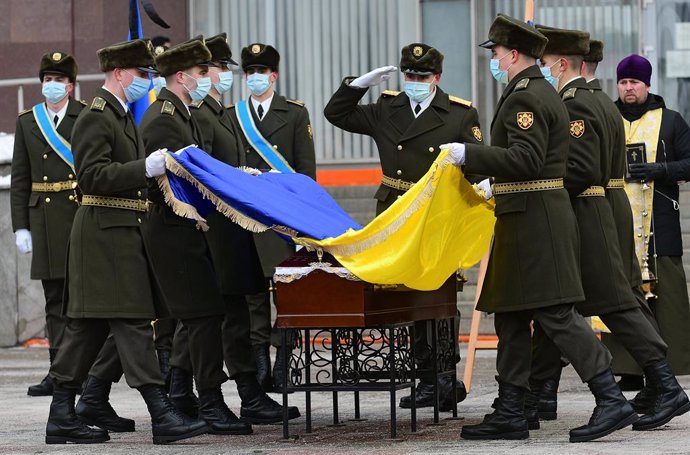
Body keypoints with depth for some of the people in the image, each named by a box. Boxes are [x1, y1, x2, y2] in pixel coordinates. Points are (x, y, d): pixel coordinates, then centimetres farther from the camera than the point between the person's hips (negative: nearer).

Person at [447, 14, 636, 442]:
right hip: (530, 220, 11)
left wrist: (468, 153, -20)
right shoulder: (545, 92, 19)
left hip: (532, 221, -11)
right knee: (511, 317, 11)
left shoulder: (525, 97, -14)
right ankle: (511, 413, 13)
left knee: (556, 314, -11)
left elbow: (525, 160, -23)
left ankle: (612, 400, -12)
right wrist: (493, 181, 33)